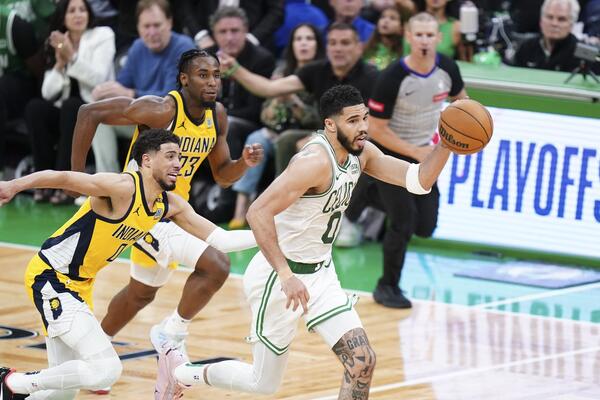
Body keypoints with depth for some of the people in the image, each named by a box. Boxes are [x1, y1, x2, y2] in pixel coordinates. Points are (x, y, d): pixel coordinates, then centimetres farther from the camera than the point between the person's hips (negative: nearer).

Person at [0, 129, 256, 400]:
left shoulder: (171, 206, 4)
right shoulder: (124, 188, -21)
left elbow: (219, 239, 10)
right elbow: (60, 178, -29)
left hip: (79, 284, 9)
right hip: (50, 276, -9)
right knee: (106, 369, -21)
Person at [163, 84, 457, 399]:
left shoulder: (361, 154, 0)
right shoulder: (316, 161, -27)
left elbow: (419, 181, -1)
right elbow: (259, 212, -33)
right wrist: (286, 276, -37)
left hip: (320, 273, 8)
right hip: (277, 277, -8)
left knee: (361, 362, -7)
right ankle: (180, 370, 31)